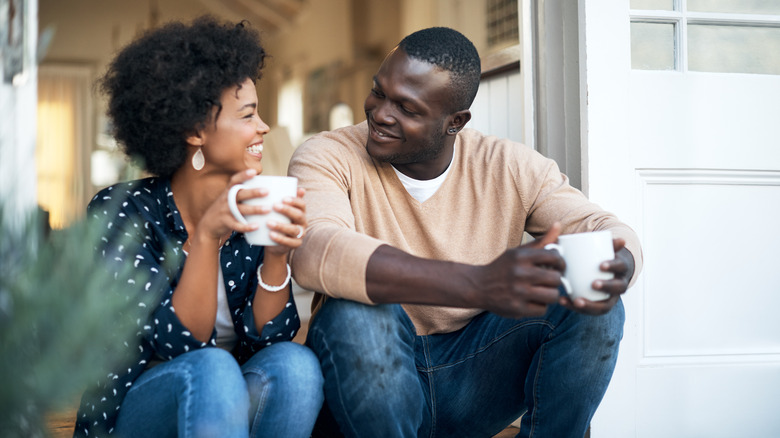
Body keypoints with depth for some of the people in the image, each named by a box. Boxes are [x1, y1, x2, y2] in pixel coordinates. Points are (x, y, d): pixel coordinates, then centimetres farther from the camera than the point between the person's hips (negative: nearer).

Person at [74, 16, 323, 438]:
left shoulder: (255, 209, -1)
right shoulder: (119, 212, -12)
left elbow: (266, 336, -8)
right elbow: (178, 341, -20)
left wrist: (276, 255, -25)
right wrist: (206, 236, -33)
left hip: (235, 402, 4)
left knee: (294, 362, -28)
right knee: (211, 369, -35)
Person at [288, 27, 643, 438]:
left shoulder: (510, 168, -1)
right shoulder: (326, 157, -12)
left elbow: (606, 228, -7)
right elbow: (314, 253, -32)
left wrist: (617, 267, -36)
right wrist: (480, 285, -45)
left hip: (473, 379, 2)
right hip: (364, 376, -2)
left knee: (592, 305, -18)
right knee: (354, 315, -34)